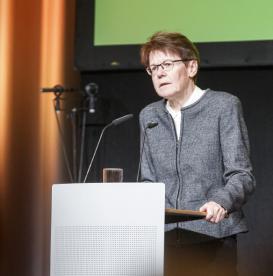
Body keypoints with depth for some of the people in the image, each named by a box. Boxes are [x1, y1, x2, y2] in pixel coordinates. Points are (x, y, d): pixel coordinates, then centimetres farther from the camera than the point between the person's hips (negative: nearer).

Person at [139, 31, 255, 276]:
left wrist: (221, 202, -24)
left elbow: (241, 175, -5)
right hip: (163, 238, 4)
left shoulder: (224, 106, 1)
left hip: (212, 239, -3)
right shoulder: (149, 116, 15)